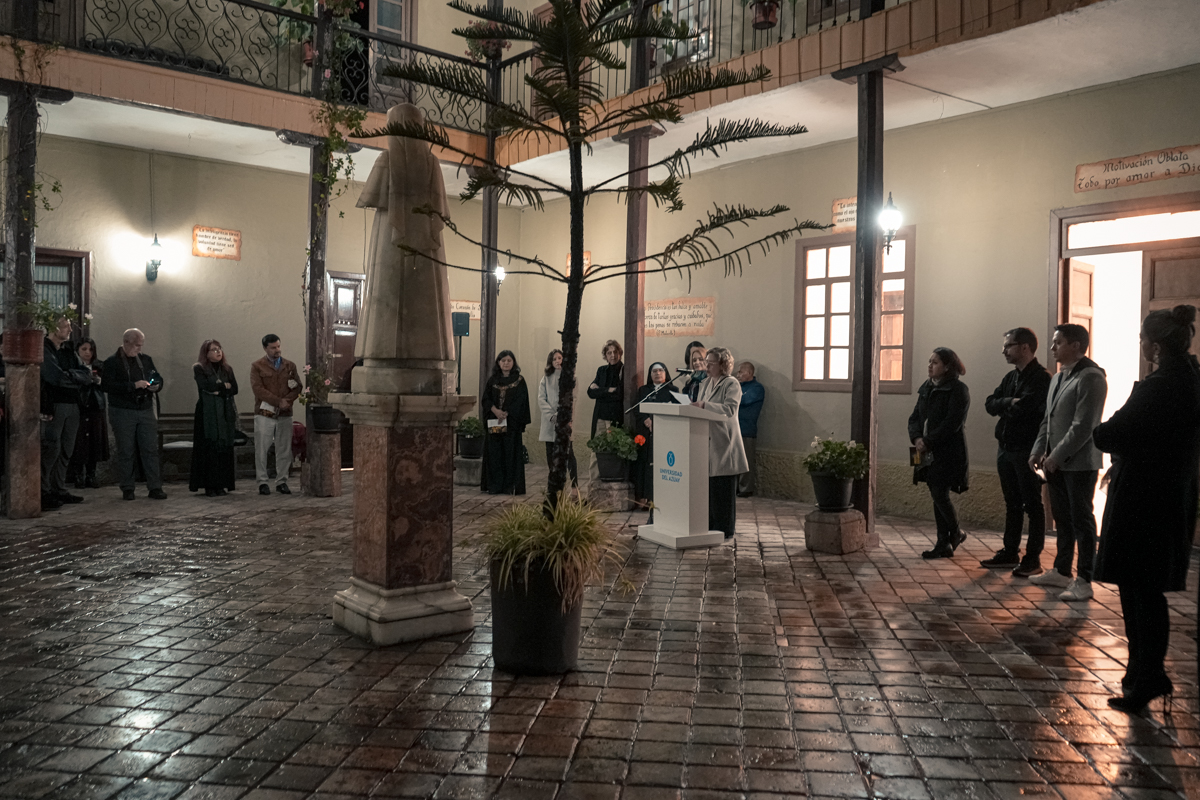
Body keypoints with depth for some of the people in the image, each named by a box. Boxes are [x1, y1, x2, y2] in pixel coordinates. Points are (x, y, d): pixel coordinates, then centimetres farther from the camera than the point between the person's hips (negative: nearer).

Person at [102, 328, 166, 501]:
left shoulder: (146, 360, 13)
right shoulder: (112, 362, -4)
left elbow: (158, 378, 23)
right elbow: (107, 385, -16)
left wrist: (156, 386, -1)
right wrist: (133, 385, -20)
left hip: (146, 410, 4)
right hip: (122, 413, -4)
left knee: (151, 449, 0)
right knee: (125, 452, 3)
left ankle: (155, 487, 2)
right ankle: (127, 488, 12)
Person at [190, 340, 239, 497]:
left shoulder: (227, 369, 16)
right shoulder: (199, 369, 2)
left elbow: (235, 389, 6)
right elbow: (206, 386, -13)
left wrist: (218, 390, -7)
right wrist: (225, 385, -1)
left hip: (226, 413, 4)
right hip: (207, 413, -4)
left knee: (225, 448, 0)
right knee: (209, 448, -7)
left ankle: (221, 484, 4)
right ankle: (209, 486, -4)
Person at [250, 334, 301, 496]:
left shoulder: (290, 366, 12)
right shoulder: (257, 366, 1)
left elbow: (297, 387, 7)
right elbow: (258, 389, -9)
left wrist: (287, 401, -12)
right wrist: (279, 401, -16)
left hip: (285, 414, 3)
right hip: (264, 414, -3)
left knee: (284, 450, 4)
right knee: (261, 450, -1)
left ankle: (281, 482, 12)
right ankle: (263, 482, 6)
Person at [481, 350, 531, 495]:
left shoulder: (519, 380, 4)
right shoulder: (492, 380, 10)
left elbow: (520, 401, -4)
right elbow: (485, 398, 4)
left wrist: (506, 413, -14)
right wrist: (495, 410, -13)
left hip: (512, 423, -2)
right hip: (493, 423, 2)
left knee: (511, 452, -3)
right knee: (494, 453, 1)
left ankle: (510, 486, 1)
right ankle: (494, 485, 6)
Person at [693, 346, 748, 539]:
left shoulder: (732, 384, -6)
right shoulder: (706, 383, 17)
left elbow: (730, 409, -19)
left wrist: (705, 405, -26)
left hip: (723, 444, -7)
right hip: (707, 443, 7)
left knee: (723, 489, -2)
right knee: (707, 485, 9)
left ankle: (724, 530, 6)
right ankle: (709, 526, 17)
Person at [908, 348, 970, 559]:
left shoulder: (958, 390, -9)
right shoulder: (926, 388, 14)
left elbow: (952, 423, -17)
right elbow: (915, 417, 11)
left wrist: (928, 442, -19)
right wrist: (916, 438, -8)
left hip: (948, 453, -7)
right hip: (929, 454, 7)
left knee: (940, 495, -9)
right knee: (937, 496, 9)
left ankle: (956, 533, 17)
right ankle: (944, 544, 16)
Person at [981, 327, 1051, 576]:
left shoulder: (1041, 378, -11)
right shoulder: (1011, 377, 15)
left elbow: (1025, 406, -24)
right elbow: (990, 404, 7)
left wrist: (1006, 405, -5)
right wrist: (1010, 402, -11)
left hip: (1027, 450, -8)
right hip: (1006, 448, 8)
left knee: (1032, 504, 0)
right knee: (1012, 504, 14)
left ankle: (1033, 558, 5)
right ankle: (1010, 552, 22)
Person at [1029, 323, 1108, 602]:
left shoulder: (1090, 378, -14)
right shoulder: (1059, 377, 16)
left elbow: (1083, 425, -20)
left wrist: (1057, 456, -18)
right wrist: (1039, 450, 7)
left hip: (1079, 463, -8)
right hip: (1056, 462, 9)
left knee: (1081, 520, -2)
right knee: (1062, 518, 15)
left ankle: (1083, 581, 5)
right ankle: (1061, 572, 25)